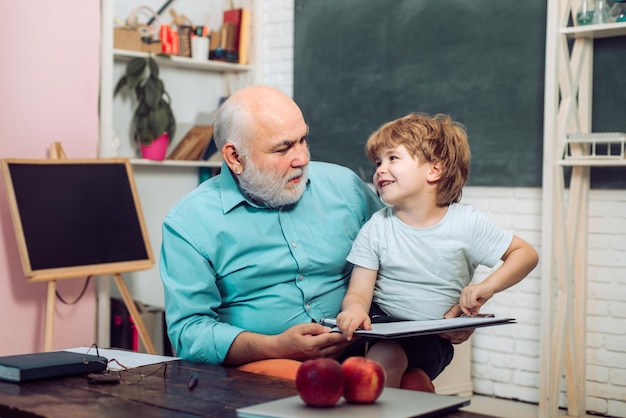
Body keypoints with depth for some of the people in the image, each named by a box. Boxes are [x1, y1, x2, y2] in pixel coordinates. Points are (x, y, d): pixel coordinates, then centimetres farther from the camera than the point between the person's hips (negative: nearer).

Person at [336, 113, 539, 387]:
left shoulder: (465, 223, -3)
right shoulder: (376, 228, 0)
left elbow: (525, 253, 4)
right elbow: (358, 293, -6)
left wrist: (487, 287, -13)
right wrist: (354, 310, -31)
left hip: (432, 333, -2)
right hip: (380, 322, 2)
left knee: (386, 355, -32)